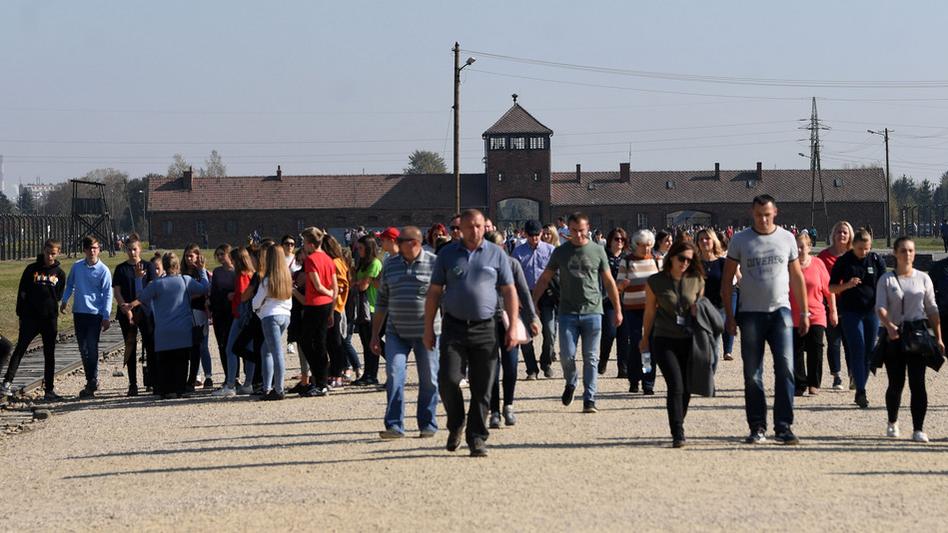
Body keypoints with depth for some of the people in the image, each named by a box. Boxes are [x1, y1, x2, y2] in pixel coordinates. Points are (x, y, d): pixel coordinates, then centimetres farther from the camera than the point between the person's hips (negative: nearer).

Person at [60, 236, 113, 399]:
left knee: (92, 348, -9)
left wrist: (106, 317, -11)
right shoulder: (77, 266, 6)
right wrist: (65, 300, 4)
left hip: (95, 314, -5)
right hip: (79, 312, 5)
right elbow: (70, 284, 19)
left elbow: (107, 294, -6)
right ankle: (92, 381, 18)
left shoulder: (103, 270, -6)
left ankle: (92, 383, -4)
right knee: (83, 349, 8)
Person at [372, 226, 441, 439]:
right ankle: (394, 425, -7)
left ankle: (428, 425, 16)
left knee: (428, 379, 3)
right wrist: (375, 334, 13)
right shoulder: (390, 264, 9)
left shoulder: (434, 263, -3)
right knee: (394, 375, -9)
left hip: (426, 331, -3)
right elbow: (382, 300, 15)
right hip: (396, 331, 3)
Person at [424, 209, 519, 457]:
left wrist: (512, 327, -1)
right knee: (448, 379, -10)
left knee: (482, 388, 1)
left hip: (485, 328, 0)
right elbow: (433, 293, 8)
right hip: (454, 327, 0)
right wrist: (428, 329, 3)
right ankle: (455, 426, 14)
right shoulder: (448, 254, 7)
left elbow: (509, 292, 7)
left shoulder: (496, 254, 6)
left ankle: (477, 438, 10)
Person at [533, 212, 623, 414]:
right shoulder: (561, 252, 6)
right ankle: (570, 383, 24)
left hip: (592, 312, 0)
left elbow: (609, 282, 9)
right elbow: (544, 279, 11)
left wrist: (617, 310, 7)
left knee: (591, 358, 0)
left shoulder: (597, 251, 4)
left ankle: (589, 399, 5)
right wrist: (532, 304, 4)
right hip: (568, 312, 0)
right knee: (567, 355, -5)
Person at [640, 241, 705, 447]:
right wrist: (645, 339, 18)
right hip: (664, 340, -2)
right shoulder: (655, 282, -1)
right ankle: (678, 434, -14)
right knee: (676, 386, -14)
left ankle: (678, 426, 25)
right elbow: (650, 312, 10)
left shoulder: (697, 281, 4)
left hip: (689, 340, 2)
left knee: (687, 388, 4)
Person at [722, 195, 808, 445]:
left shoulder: (787, 238, 7)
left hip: (780, 311, 0)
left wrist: (804, 312, 10)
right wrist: (729, 314, -2)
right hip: (751, 312, 0)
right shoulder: (740, 241, 2)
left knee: (785, 368, -10)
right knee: (752, 375, 3)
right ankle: (757, 428, 10)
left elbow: (797, 277, 13)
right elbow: (727, 280, 5)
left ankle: (783, 426, -6)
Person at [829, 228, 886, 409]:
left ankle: (860, 390, 18)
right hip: (850, 311, -3)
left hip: (871, 311, 3)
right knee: (857, 351, -11)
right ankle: (861, 392, -14)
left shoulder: (876, 261, 4)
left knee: (869, 352, 5)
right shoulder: (844, 261, -2)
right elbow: (832, 288, 3)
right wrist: (847, 285, -16)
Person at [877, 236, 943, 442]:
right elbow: (880, 306, -10)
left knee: (917, 382, -9)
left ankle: (918, 429, -9)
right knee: (896, 383, 6)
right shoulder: (886, 279, 1)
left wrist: (938, 338, 7)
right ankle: (892, 422, 30)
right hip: (894, 334, -1)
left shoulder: (923, 279, 8)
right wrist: (888, 325, -30)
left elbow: (932, 309, 11)